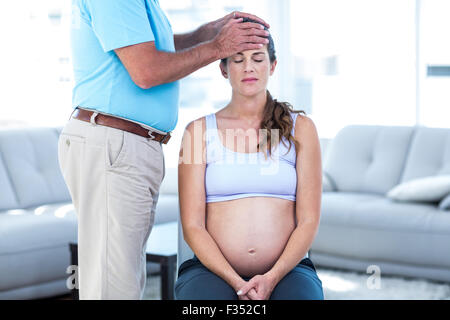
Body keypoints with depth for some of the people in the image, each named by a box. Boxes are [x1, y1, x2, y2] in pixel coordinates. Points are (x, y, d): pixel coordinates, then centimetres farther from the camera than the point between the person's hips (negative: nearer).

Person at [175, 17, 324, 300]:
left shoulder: (300, 128, 8)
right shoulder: (199, 131, 7)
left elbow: (309, 221, 2)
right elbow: (192, 226, 1)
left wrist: (272, 278, -14)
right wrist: (236, 282, -14)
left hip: (286, 270, 1)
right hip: (213, 270, 0)